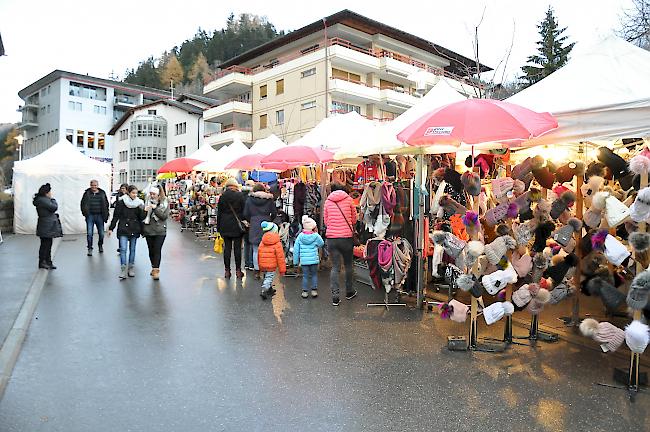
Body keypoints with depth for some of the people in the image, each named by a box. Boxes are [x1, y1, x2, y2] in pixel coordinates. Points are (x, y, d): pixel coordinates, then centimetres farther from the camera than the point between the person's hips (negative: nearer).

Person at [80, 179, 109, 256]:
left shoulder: (102, 193, 4)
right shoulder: (87, 194, 3)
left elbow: (106, 205, 8)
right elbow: (83, 204, 8)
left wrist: (106, 216, 2)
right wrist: (85, 213, -4)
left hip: (100, 216, 1)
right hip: (90, 216, -1)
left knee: (101, 233, 7)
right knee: (89, 233, -4)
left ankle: (100, 245, 30)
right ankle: (90, 248, 8)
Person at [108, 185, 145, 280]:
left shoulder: (139, 203, 4)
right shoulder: (121, 202, -3)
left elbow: (142, 218, 3)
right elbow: (116, 216, 1)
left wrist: (142, 210, -15)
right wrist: (111, 228, -1)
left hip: (135, 230, 3)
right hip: (123, 229, -3)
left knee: (132, 249, 9)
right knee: (123, 249, -10)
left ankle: (131, 269, 17)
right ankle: (123, 270, -8)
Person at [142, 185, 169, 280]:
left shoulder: (165, 203, -1)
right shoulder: (148, 201, 6)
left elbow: (165, 216, -11)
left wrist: (155, 208, -18)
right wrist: (144, 210, -4)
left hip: (160, 231, -3)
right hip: (148, 230, 3)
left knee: (157, 250, -9)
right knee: (151, 250, 10)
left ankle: (156, 270, -6)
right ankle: (154, 268, 26)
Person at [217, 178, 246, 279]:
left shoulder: (222, 196, 1)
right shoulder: (240, 195, -5)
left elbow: (219, 212, 5)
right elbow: (244, 211, -3)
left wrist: (219, 227, 11)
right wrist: (244, 224, 5)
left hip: (225, 225, 2)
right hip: (237, 225, -2)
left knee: (227, 247, 6)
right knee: (237, 248, 3)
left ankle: (227, 271, 10)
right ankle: (238, 271, 9)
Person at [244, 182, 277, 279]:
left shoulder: (250, 199, 2)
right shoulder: (269, 199, 2)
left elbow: (245, 214, 2)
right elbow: (274, 212, 3)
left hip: (254, 226, 0)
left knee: (256, 250, 5)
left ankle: (257, 271, 7)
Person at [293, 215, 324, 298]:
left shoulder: (300, 236, -2)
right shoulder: (316, 236, -8)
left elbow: (296, 249, 1)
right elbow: (321, 244, 9)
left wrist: (296, 261, 9)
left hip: (304, 260, 1)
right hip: (314, 260, -1)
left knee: (305, 276, 9)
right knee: (314, 275, 13)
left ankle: (305, 291, 13)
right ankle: (314, 290, 15)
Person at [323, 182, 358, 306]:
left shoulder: (328, 201, 5)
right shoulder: (348, 199, 1)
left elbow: (325, 221, 11)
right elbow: (354, 219, 8)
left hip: (331, 237, 1)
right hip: (346, 237, -1)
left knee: (335, 267, 5)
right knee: (348, 265, 15)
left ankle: (335, 295, -1)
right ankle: (349, 292, 28)